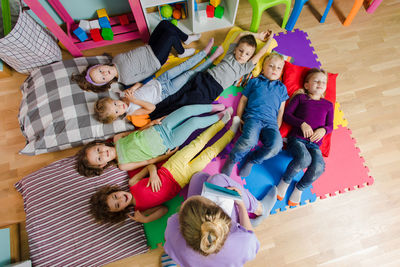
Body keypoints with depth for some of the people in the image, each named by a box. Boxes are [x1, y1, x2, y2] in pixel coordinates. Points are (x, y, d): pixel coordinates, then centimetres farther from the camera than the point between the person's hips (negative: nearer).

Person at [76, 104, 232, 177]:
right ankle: (219, 117, 12)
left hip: (160, 128, 5)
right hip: (168, 143, -4)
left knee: (187, 110, -9)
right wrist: (165, 156, -15)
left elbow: (136, 131, 10)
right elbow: (147, 161, -7)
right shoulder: (123, 164, -10)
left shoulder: (117, 138, 1)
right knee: (195, 122, -15)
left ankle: (213, 107, 18)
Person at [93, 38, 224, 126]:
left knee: (183, 66, 3)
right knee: (189, 74, -6)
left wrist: (131, 89, -19)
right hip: (164, 91, -5)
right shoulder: (133, 112, -22)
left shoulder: (125, 96, -6)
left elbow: (139, 84, 1)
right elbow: (151, 107, -30)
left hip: (157, 82, 5)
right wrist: (135, 101, -37)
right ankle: (212, 58, 10)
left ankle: (206, 51, 22)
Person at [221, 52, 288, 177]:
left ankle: (251, 161, -4)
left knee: (276, 145, -30)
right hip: (253, 116, -2)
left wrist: (277, 128, 9)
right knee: (250, 139, -36)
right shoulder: (254, 81, 22)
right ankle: (232, 160, -9)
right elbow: (243, 100, 17)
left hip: (271, 122, 3)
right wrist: (238, 118, 4)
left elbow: (281, 110, 22)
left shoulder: (281, 88, 28)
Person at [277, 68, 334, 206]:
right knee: (304, 158, -35)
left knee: (319, 167, -26)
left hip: (314, 143, 4)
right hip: (297, 138, -3)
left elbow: (330, 125, 20)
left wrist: (323, 130, -4)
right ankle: (285, 181, -6)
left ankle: (300, 188, 4)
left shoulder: (328, 105, 24)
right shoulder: (300, 98, 14)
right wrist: (302, 124, -11)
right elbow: (286, 114, 4)